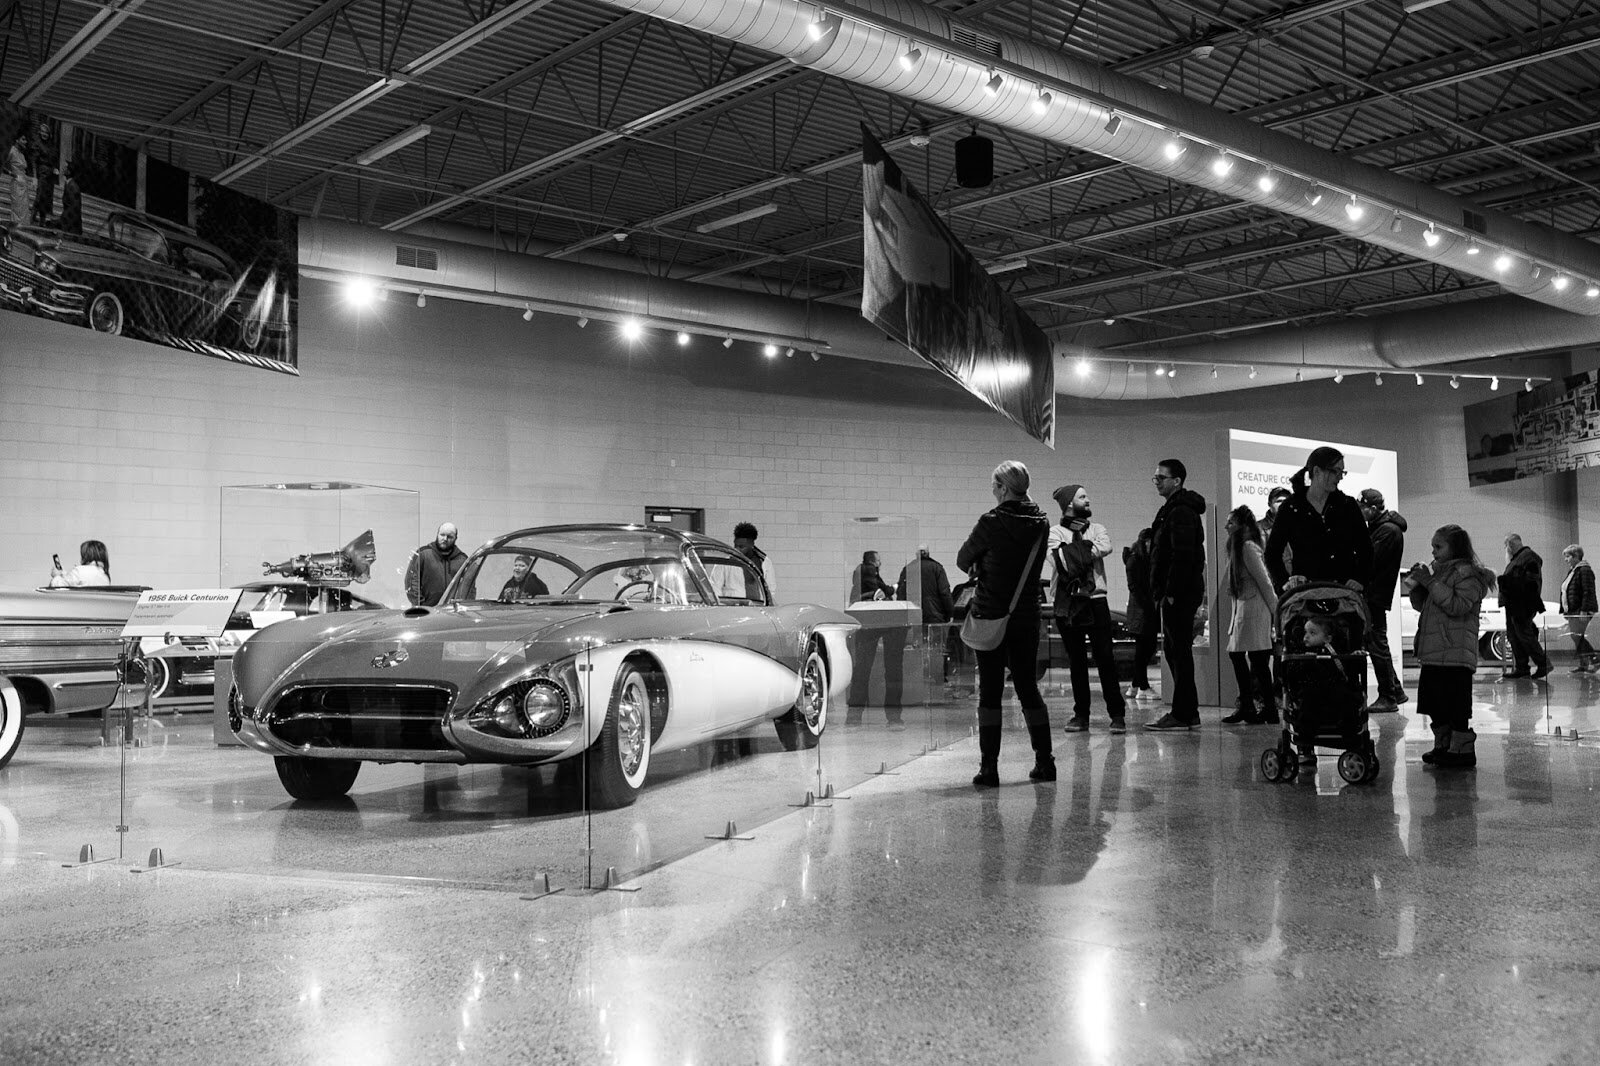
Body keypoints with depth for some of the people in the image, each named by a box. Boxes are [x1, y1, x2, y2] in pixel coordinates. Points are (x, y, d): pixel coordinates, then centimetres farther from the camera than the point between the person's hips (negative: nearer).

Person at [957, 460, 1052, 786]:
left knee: (990, 691, 1)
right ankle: (1045, 762, 17)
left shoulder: (991, 523, -14)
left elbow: (963, 560, -1)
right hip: (1027, 616, 4)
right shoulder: (1041, 523, 1)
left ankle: (989, 768, 0)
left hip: (990, 616, -4)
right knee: (1027, 687, 14)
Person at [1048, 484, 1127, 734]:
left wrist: (1076, 553, -10)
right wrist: (1087, 548, -5)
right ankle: (1081, 715, 12)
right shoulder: (1055, 532, 4)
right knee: (1076, 661, 5)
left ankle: (1117, 714, 2)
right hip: (1067, 603, -1)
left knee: (1105, 659, -2)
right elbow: (1064, 560, -13)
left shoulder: (1097, 529, 13)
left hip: (1096, 600, 1)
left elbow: (1106, 547, -10)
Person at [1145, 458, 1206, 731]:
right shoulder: (1172, 510, 21)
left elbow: (1182, 555, -21)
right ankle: (1187, 712, 18)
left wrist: (1171, 592, -22)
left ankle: (1182, 715, -6)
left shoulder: (1181, 512, -13)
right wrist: (1161, 592, 17)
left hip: (1179, 594, -11)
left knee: (1179, 650, -8)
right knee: (1173, 650, 13)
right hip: (1174, 593, 11)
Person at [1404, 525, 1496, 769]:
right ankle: (1443, 746, 21)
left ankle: (1462, 749, 0)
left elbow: (1457, 606, -20)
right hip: (1433, 651, 9)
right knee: (1435, 702, 12)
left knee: (1456, 703, -6)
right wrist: (1416, 586, 5)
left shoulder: (1467, 573, -7)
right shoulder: (1437, 570, 18)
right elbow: (1422, 606, 22)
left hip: (1455, 653, -9)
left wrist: (1430, 583, -19)